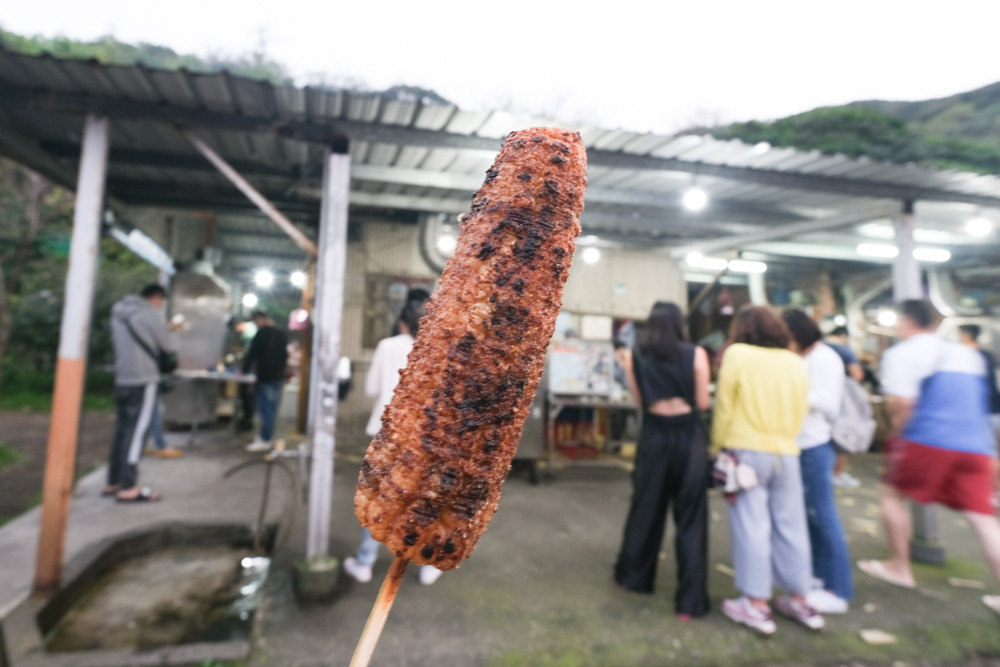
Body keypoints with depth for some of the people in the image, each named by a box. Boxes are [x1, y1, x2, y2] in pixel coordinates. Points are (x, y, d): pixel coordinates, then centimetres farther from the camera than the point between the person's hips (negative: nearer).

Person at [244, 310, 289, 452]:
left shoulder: (262, 333, -11)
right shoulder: (281, 335, 12)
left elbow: (252, 354, -10)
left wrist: (245, 369, 4)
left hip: (265, 377, -8)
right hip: (279, 376, 8)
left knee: (265, 408, -5)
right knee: (272, 408, 12)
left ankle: (265, 441, -1)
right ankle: (266, 436, 21)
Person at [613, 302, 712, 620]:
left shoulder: (638, 357, 1)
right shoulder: (696, 354, -5)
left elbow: (640, 400, 4)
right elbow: (702, 403, -4)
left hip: (654, 435, 2)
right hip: (688, 435, -2)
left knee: (645, 506, 18)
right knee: (690, 515, 5)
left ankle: (634, 575, 34)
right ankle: (689, 600, 11)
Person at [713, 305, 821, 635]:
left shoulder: (737, 355, -6)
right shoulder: (795, 362, 8)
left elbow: (724, 406, -7)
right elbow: (801, 410, 12)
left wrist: (717, 447, 2)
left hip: (747, 450, -4)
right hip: (787, 453, 5)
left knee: (751, 524, 1)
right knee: (790, 524, 13)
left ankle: (756, 603, 8)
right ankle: (799, 599, 24)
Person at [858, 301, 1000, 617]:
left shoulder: (901, 353, -3)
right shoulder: (967, 353, 19)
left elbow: (901, 403, -13)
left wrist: (897, 433, 3)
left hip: (928, 440, -6)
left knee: (893, 492, 13)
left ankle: (900, 567, 21)